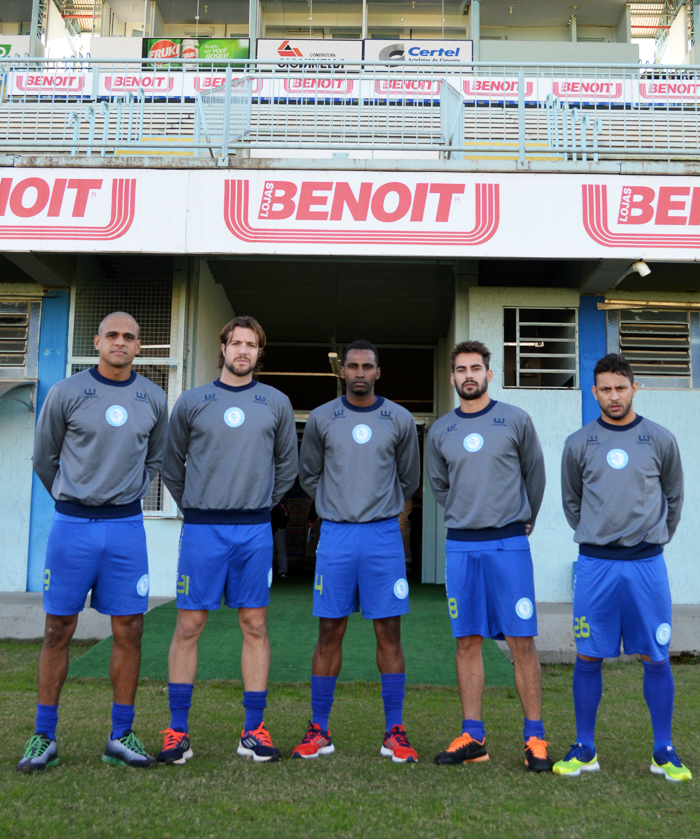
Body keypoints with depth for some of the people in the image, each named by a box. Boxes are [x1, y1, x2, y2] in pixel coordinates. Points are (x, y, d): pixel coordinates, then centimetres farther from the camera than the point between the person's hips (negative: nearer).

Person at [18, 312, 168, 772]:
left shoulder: (154, 398, 5)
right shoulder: (66, 393, -3)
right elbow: (44, 459, 7)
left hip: (127, 527, 2)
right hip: (72, 525, -2)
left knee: (129, 631, 3)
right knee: (58, 630, 5)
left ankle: (122, 735, 16)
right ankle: (44, 737, 18)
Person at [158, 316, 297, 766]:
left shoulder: (277, 403, 7)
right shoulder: (192, 402, 5)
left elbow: (287, 465, 15)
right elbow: (172, 464, 13)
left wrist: (263, 503, 11)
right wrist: (193, 507, 10)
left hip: (255, 530, 1)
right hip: (202, 528, -1)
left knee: (255, 626, 5)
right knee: (189, 626, 1)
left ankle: (254, 729, 15)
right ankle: (178, 730, 13)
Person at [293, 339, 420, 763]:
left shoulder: (400, 420, 4)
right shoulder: (322, 418, 5)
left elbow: (409, 478, 14)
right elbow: (309, 475, 14)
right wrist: (339, 507, 10)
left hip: (384, 536, 0)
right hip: (336, 536, 0)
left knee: (389, 634, 2)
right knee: (330, 634, 5)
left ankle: (395, 733, 13)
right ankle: (319, 731, 16)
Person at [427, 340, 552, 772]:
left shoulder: (516, 420, 1)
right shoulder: (440, 431, 8)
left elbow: (535, 476, 10)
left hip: (509, 544, -3)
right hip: (461, 545, 3)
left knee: (521, 641, -1)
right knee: (467, 642, 6)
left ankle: (535, 736, 10)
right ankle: (473, 736, 15)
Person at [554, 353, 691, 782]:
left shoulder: (661, 440, 2)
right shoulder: (579, 444, 3)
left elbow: (674, 497, 13)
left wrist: (654, 538, 13)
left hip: (647, 564, 0)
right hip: (595, 564, 1)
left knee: (656, 659, 5)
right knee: (588, 658, 4)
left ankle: (664, 751, 19)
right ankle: (585, 749, 17)